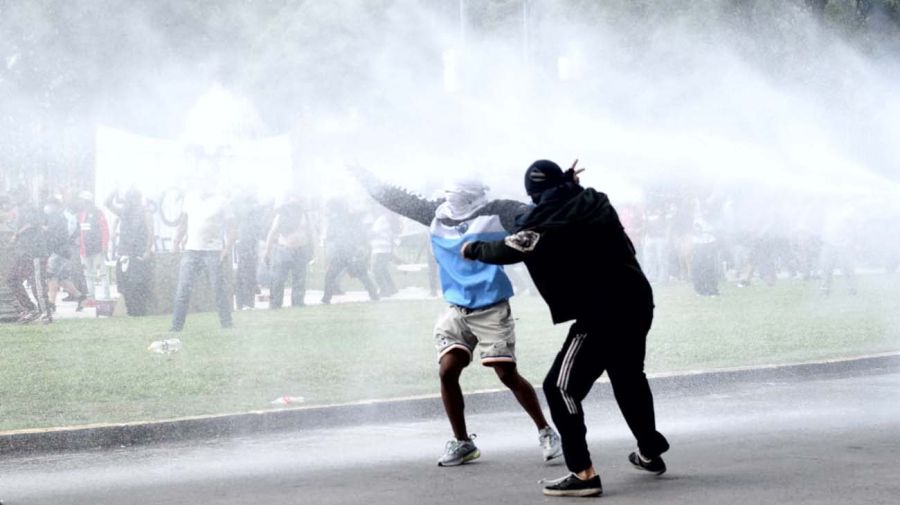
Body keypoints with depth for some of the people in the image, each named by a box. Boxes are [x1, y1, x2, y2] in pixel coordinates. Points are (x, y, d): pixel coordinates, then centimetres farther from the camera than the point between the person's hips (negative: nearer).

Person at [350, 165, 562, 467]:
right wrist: (369, 181, 18)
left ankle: (546, 433, 7)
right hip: (457, 311, 5)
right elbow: (401, 202, 16)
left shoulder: (496, 213, -9)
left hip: (492, 310, -5)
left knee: (508, 375, -9)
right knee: (447, 371, -5)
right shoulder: (439, 214, 6)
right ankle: (461, 442, 10)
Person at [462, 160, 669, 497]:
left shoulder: (545, 222, -10)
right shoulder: (593, 202, 10)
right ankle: (650, 453, 42)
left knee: (561, 387, -3)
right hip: (637, 301, 8)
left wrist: (472, 250, 15)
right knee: (629, 377, 28)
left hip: (602, 311, -8)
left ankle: (583, 473, -11)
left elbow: (507, 251, -5)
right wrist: (570, 182, 34)